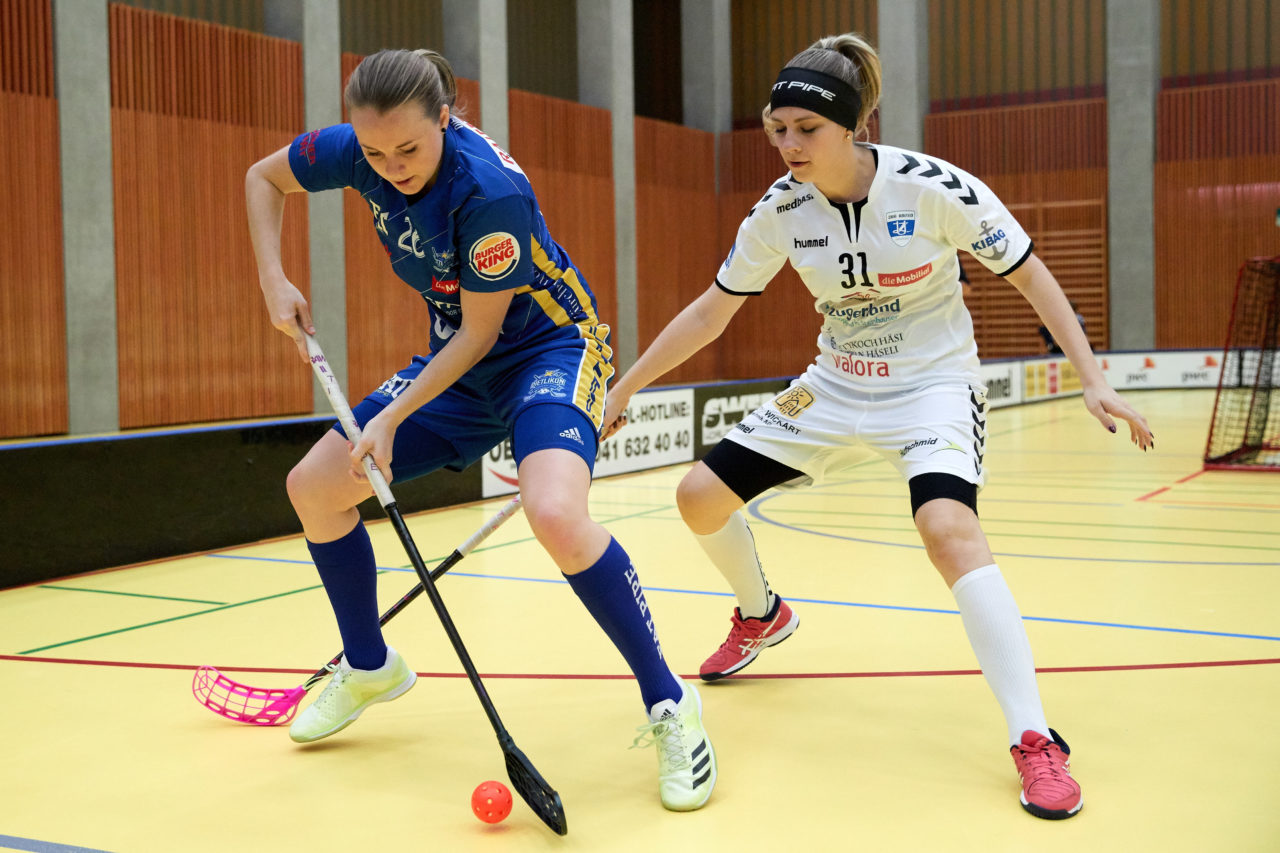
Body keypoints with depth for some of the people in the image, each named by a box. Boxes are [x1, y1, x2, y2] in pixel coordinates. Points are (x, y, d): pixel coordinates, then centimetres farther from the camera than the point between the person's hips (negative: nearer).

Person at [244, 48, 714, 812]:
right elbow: (263, 178, 9)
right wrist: (275, 281, -3)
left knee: (555, 515, -36)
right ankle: (370, 668, 29)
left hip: (552, 347, -7)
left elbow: (479, 333, -21)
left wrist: (391, 419, -20)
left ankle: (671, 705, -17)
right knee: (313, 487, 7)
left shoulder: (491, 189, -30)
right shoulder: (356, 153, -11)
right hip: (459, 360, 8)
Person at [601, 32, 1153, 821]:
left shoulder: (934, 187, -21)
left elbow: (1030, 274, -11)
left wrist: (1093, 379, -17)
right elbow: (711, 311, 2)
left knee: (948, 528, -33)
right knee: (701, 496, 0)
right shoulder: (780, 211, -9)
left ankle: (1036, 740, -21)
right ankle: (763, 616, 32)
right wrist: (625, 388, 3)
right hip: (835, 387, 5)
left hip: (933, 382, -5)